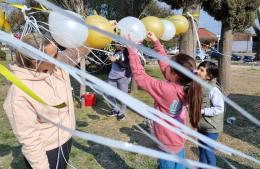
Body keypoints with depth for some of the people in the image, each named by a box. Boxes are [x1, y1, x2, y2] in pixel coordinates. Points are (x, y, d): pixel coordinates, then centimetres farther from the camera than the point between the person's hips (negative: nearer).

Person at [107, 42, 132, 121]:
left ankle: (121, 113, 18)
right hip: (112, 76, 7)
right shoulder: (117, 51, 9)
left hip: (123, 77, -7)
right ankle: (115, 110, 26)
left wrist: (116, 60, -26)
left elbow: (125, 65, -22)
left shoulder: (127, 53, -11)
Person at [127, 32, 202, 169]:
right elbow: (164, 64, 0)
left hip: (168, 145, -6)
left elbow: (139, 76, -25)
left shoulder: (166, 89, -32)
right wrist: (156, 42, 2)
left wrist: (131, 48, -19)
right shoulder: (183, 87, -11)